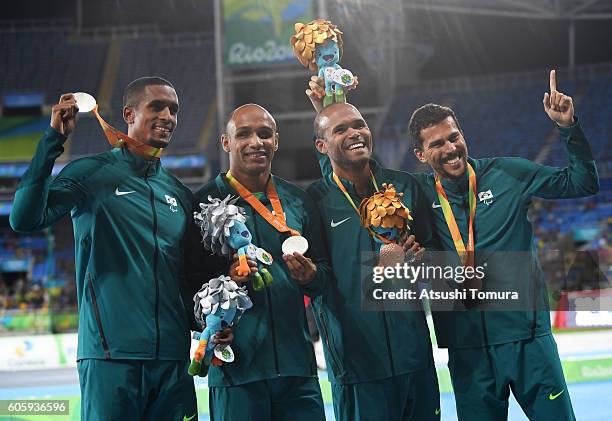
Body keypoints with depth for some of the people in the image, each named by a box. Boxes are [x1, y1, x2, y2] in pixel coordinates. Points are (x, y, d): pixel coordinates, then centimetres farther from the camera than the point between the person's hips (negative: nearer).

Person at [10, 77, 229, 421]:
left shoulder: (181, 194, 17)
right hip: (112, 355, -5)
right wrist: (54, 140, -17)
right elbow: (26, 218, -14)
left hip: (173, 359, 5)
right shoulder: (92, 173, 1)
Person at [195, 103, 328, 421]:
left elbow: (323, 273, 18)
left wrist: (309, 275, -4)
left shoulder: (297, 201, 13)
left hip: (297, 362, 4)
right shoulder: (206, 202, -1)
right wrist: (226, 278, -19)